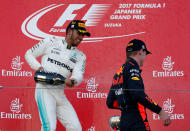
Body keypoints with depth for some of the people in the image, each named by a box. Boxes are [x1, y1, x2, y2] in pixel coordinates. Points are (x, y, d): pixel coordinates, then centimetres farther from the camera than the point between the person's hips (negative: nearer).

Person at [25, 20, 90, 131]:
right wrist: (38, 67, -7)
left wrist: (72, 81, -27)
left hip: (60, 94, 5)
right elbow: (29, 54, 13)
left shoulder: (80, 56, 14)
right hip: (45, 90, -5)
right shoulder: (51, 42, 7)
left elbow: (79, 76, -3)